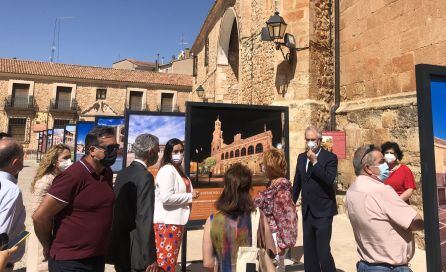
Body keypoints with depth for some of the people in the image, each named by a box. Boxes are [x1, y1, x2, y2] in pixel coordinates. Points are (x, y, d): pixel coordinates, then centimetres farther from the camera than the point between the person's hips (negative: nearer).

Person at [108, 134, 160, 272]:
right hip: (134, 251, -8)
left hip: (118, 248, 8)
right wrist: (150, 258, -18)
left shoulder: (122, 174, 5)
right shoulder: (145, 176, -19)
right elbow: (144, 220, -22)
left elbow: (117, 211, 10)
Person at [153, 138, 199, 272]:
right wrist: (190, 196, -15)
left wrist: (190, 195, 8)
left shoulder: (178, 169, 14)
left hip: (176, 221, 10)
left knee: (171, 259, 18)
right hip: (167, 223, -9)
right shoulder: (167, 170, -15)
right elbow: (166, 198, -25)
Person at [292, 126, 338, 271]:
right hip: (307, 211, 6)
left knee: (323, 251, -6)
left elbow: (329, 181, -22)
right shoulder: (301, 157, 8)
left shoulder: (330, 157, -8)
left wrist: (315, 162, -23)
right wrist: (292, 203, 19)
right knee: (309, 251, 16)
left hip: (323, 211, -6)